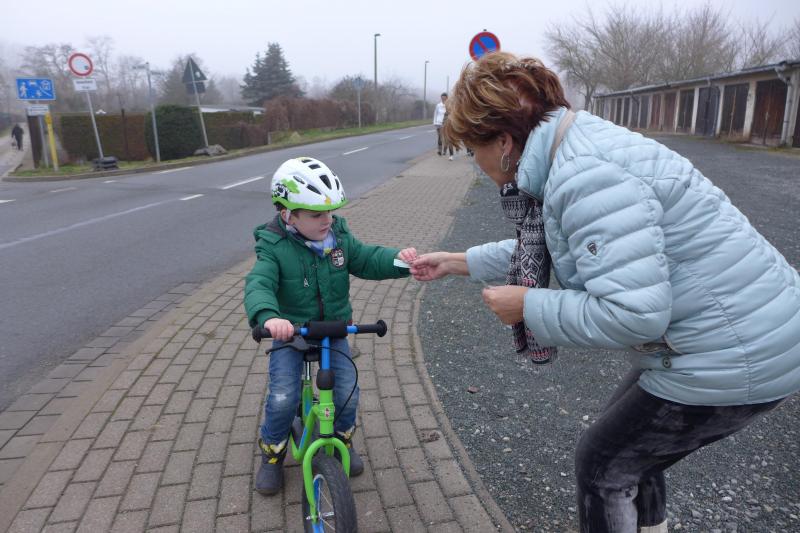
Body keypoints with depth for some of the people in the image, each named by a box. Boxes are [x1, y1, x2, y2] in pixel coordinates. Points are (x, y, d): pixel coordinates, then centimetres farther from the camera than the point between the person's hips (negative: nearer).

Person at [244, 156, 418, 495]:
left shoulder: (339, 236, -7)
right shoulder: (274, 247, -19)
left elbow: (367, 259, -8)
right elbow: (259, 285, -33)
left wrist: (397, 258, -31)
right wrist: (268, 316, -56)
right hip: (289, 331, -2)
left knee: (347, 393, -6)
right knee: (282, 399, -13)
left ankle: (343, 439, 27)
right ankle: (272, 454, 17)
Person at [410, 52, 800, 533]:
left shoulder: (586, 174, -28)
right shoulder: (579, 151, 5)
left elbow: (631, 314, -33)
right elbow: (542, 248, 19)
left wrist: (528, 306, -19)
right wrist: (459, 262, 21)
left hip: (737, 354, -9)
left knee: (603, 462, 9)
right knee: (633, 446, 27)